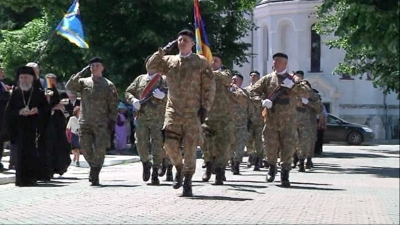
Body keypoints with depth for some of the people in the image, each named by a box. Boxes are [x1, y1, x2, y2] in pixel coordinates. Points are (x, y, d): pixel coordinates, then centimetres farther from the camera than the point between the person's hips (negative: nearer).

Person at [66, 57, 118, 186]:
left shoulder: (108, 85, 7)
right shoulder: (83, 82, 14)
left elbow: (113, 105, 4)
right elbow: (69, 87, -1)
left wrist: (112, 120, -5)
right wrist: (76, 76, -17)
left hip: (102, 123, -3)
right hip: (85, 122, 3)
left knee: (100, 149, -8)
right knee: (86, 148, 3)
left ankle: (94, 175, 2)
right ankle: (94, 169, 24)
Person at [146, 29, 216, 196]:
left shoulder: (201, 62, 3)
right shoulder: (169, 61, 10)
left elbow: (209, 87, 1)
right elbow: (150, 67, -2)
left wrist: (205, 108, -7)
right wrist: (164, 50, -5)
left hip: (193, 113, -2)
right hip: (173, 111, 2)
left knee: (190, 148, -1)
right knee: (170, 145, -7)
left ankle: (187, 184, 9)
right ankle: (179, 170, 22)